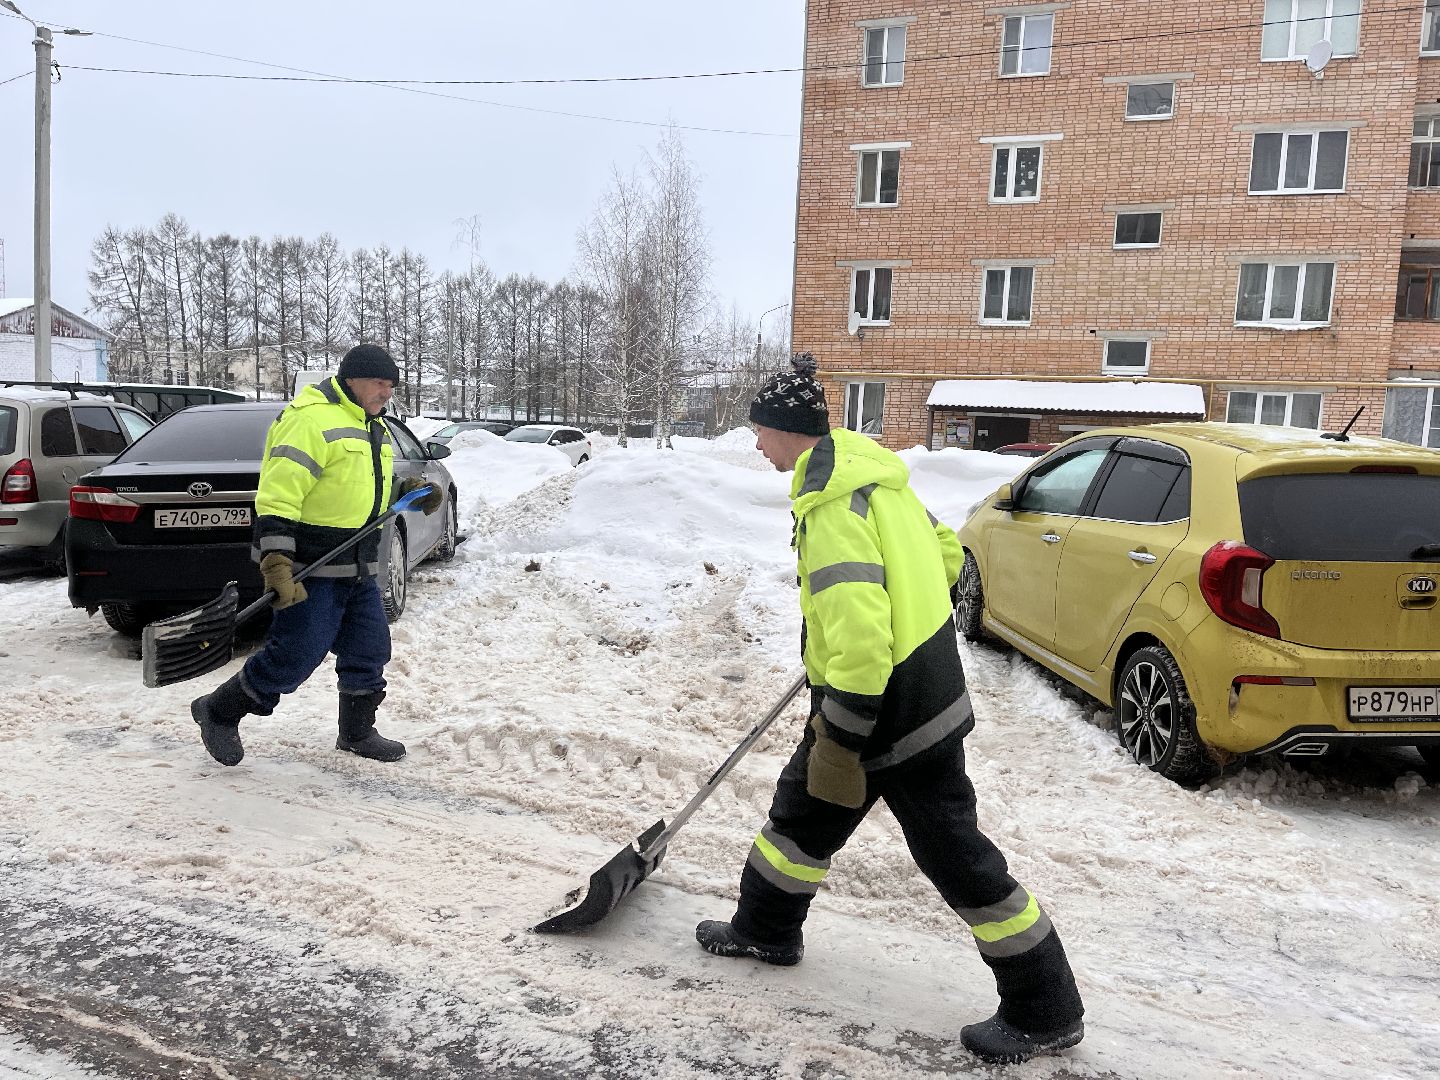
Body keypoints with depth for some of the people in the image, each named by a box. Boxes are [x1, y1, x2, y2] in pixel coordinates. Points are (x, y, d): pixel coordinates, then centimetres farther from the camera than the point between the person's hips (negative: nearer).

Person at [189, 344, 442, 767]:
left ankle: (357, 733, 31)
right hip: (310, 569, -9)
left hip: (358, 570, 9)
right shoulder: (311, 419, -16)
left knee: (369, 652, 13)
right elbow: (277, 495, -23)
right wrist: (276, 562, -30)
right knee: (295, 656, -5)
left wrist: (410, 492, 13)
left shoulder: (372, 427, 16)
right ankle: (218, 713, 17)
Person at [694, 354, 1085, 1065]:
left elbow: (860, 637, -31)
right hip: (923, 681, 10)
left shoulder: (830, 503, -25)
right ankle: (766, 929, 41)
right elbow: (946, 555, 16)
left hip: (894, 710, -10)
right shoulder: (868, 473, 6)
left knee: (955, 856, 2)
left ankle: (1046, 1012, 18)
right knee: (802, 807, 21)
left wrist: (839, 742, -22)